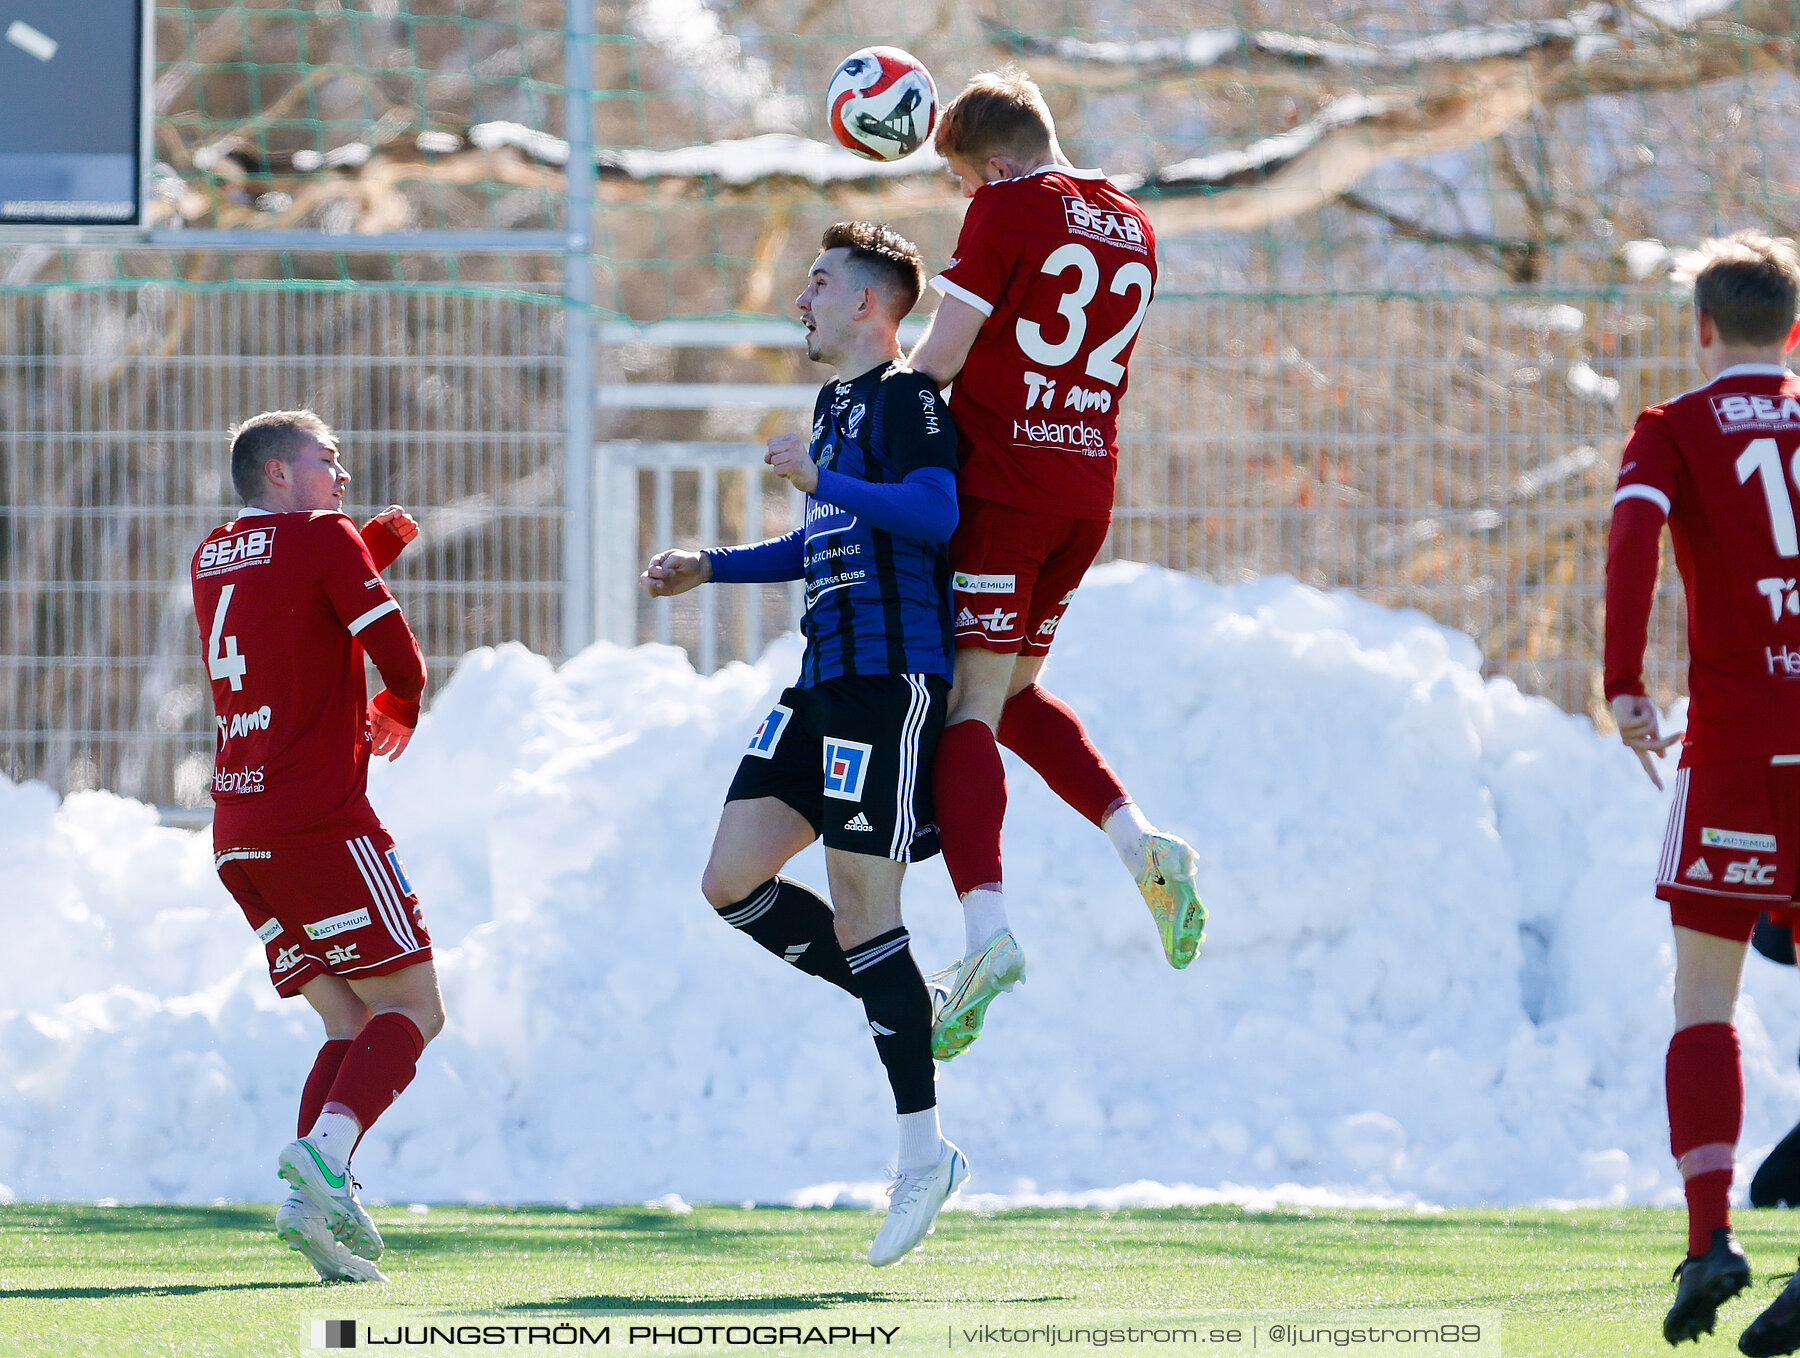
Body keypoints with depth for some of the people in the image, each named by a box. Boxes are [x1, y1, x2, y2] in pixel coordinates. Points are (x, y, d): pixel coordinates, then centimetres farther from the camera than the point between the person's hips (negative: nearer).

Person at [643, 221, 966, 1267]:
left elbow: (935, 513, -25)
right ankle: (904, 1007, 14)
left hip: (891, 679, -10)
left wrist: (821, 481, -20)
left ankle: (925, 1155, -4)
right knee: (733, 883, 3)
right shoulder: (836, 404, 21)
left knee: (861, 907, -10)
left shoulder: (906, 398, -8)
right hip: (829, 676, 10)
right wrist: (712, 567, 27)